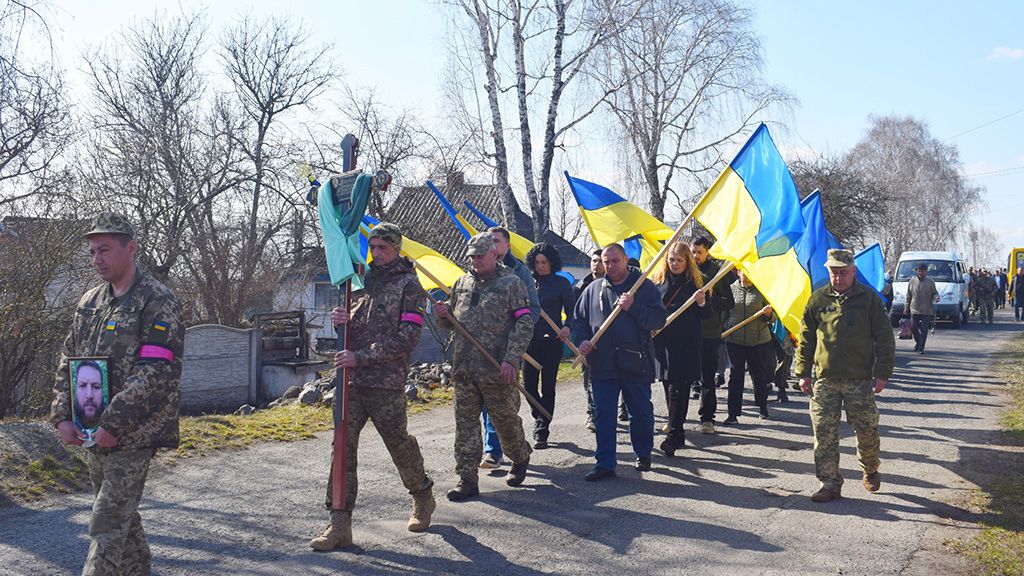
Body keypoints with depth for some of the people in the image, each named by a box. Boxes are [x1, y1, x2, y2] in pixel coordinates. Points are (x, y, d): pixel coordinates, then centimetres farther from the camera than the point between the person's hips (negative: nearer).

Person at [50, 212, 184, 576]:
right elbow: (68, 362, 15)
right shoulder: (89, 302, 13)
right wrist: (62, 417, 3)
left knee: (107, 523, -8)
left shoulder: (157, 301, -10)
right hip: (93, 435, 7)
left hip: (133, 435, -7)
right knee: (121, 514, 17)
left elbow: (155, 373, -18)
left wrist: (113, 424, -20)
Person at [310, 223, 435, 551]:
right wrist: (339, 321, -3)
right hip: (350, 379, 5)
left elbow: (407, 338, -12)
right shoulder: (363, 280, 16)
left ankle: (423, 498, 34)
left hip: (386, 382, -5)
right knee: (343, 447, -1)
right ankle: (340, 525, 2)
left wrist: (360, 357, -17)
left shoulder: (408, 284, -3)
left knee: (399, 443, 8)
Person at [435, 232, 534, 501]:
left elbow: (524, 324, -8)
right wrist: (444, 315, -1)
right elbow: (451, 322, 23)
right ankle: (467, 479, 10)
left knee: (505, 420, 9)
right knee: (465, 423, 4)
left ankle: (520, 458, 35)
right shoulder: (462, 283, 14)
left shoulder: (511, 283, -2)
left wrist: (511, 359, -17)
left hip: (497, 370, -4)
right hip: (463, 368, 5)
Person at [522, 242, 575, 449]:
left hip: (552, 340, -3)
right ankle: (540, 419, 28)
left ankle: (542, 432, 9)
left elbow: (572, 310, 1)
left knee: (548, 386, 1)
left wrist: (567, 326, -18)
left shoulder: (561, 283, 3)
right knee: (528, 384, 1)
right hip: (529, 340, 3)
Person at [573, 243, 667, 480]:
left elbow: (659, 319, -7)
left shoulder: (644, 287, 1)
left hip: (636, 364, -2)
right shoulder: (593, 289, 11)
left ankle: (644, 454, 31)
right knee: (603, 415, 2)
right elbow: (579, 320, 15)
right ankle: (605, 463, 8)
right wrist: (581, 340, -4)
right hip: (602, 364, 2)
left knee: (641, 412, 11)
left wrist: (633, 307, -18)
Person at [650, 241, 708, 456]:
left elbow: (706, 314, 4)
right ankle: (677, 433, 19)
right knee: (669, 387, 8)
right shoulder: (657, 281, 7)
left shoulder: (696, 282, 3)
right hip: (662, 341, 3)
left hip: (686, 344, -3)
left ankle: (673, 436, -8)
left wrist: (702, 303, -16)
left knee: (678, 389, -8)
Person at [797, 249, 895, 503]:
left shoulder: (869, 298, 0)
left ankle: (870, 470, 33)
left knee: (867, 430, 6)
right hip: (825, 379, 2)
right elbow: (806, 338, 11)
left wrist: (883, 373, -4)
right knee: (824, 433, 0)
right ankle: (830, 482, 10)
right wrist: (803, 372, 7)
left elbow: (885, 338, 2)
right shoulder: (818, 299, 6)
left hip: (860, 379, -1)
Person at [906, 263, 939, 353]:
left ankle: (921, 348, 1)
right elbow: (908, 296, 11)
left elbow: (935, 293, 4)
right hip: (914, 309, 2)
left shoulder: (930, 282, 1)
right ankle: (918, 342, 29)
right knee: (913, 328, 5)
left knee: (924, 329, -3)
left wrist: (936, 298, -19)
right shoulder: (912, 281, 6)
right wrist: (907, 307, 11)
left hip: (926, 311, -2)